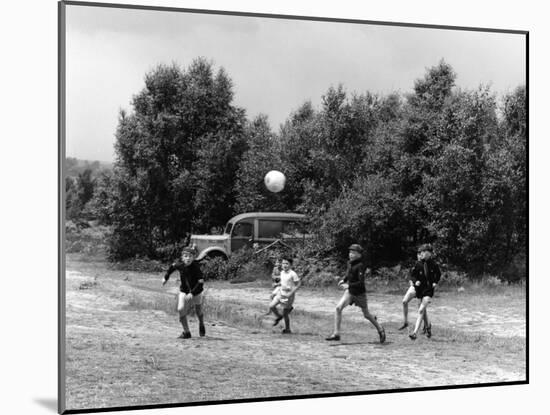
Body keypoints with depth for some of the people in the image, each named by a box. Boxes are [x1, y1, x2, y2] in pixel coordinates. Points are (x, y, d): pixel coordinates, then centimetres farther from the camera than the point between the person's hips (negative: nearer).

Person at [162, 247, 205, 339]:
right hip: (183, 291, 2)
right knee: (181, 310, -17)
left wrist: (192, 293, -36)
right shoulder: (180, 264, -16)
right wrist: (166, 277, 11)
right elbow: (173, 266, 8)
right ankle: (186, 332, -8)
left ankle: (201, 325, 48)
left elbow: (201, 282, -29)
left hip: (196, 292, -2)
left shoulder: (196, 267, -27)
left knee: (198, 311, 15)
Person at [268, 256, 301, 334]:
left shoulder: (292, 274, -18)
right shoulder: (282, 273, 3)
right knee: (271, 306, -10)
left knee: (285, 314, 1)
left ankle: (287, 329, 21)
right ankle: (278, 316, 18)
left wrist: (291, 293, -20)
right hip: (281, 293, 6)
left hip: (288, 295, -6)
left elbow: (299, 284, -15)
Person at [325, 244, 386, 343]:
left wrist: (348, 285, -29)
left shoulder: (360, 266, -21)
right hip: (350, 292, 6)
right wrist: (344, 280, 6)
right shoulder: (349, 263, 2)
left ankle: (380, 330, 34)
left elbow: (361, 283, -25)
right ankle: (336, 334, -11)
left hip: (359, 293, -6)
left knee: (366, 315, 9)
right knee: (338, 308, -13)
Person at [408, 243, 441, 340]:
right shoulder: (418, 264, -4)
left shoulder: (433, 264, -5)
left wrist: (435, 282, 0)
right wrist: (415, 281, -11)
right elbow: (412, 275, 8)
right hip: (420, 288, 3)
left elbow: (438, 274, 13)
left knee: (421, 309, -16)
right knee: (423, 310, 16)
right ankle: (427, 325, 43)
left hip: (429, 289, -3)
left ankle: (415, 332, -20)